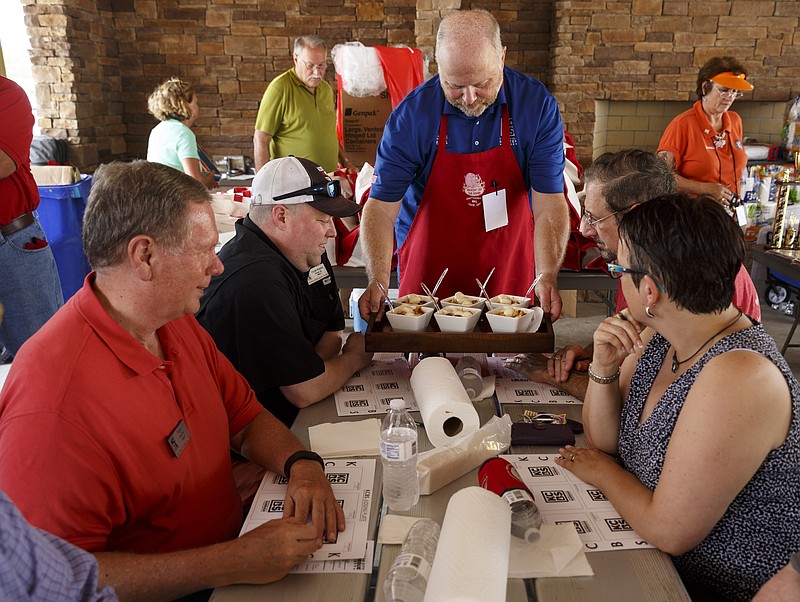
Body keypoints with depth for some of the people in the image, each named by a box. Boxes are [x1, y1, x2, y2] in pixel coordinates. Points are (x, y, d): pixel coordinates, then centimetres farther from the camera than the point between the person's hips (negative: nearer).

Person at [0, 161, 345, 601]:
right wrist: (237, 563, -25)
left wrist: (302, 465, -10)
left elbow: (245, 417, 9)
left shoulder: (178, 324, 2)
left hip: (236, 539, 8)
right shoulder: (54, 403, -26)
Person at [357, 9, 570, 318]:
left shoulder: (537, 106, -13)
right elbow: (381, 207, -15)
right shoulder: (410, 115, -15)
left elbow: (549, 205, -15)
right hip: (427, 271, 0)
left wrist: (547, 278, -29)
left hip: (508, 273, 1)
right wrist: (378, 282, -29)